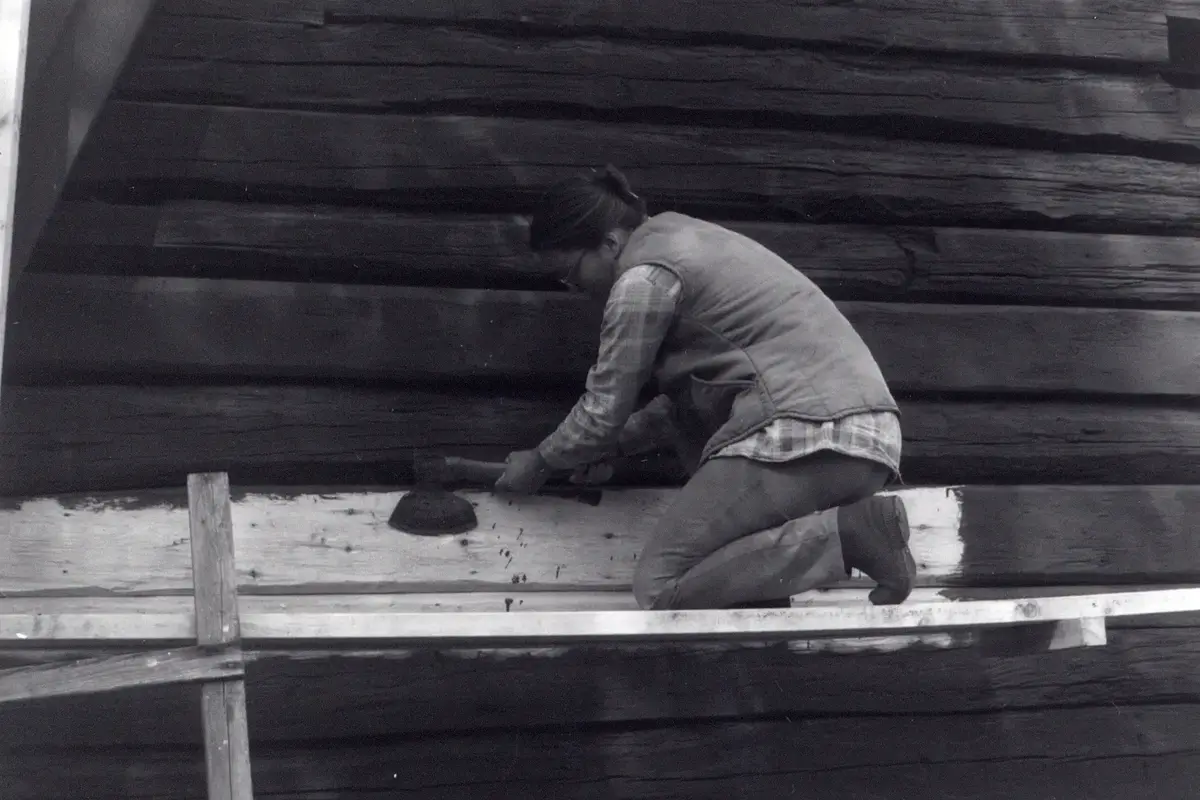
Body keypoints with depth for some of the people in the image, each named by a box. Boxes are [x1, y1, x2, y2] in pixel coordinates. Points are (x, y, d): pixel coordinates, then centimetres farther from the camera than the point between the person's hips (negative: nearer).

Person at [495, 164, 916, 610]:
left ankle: (850, 532, -16)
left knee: (657, 587, -4)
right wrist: (616, 445, 29)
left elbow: (604, 411, 2)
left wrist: (540, 463, 18)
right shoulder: (687, 239, 25)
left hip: (803, 440, -10)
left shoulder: (644, 277, -4)